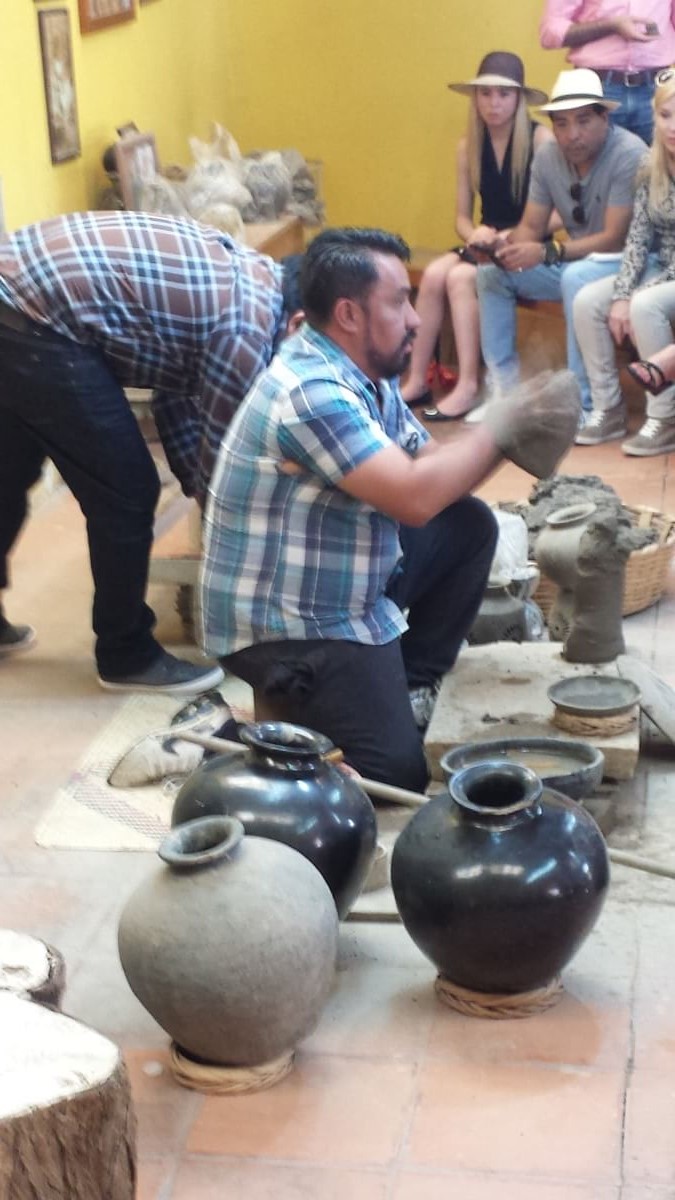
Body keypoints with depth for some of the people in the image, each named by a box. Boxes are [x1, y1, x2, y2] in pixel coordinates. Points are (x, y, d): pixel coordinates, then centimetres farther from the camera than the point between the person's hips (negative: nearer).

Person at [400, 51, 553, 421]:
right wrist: (475, 234, -12)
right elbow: (462, 215, 10)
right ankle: (416, 381, -19)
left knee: (460, 277, -28)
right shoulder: (468, 146, 8)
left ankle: (468, 387, -28)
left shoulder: (540, 139, -9)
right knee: (433, 274, -22)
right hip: (487, 244, 5)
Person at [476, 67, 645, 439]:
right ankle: (503, 389, -2)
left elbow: (614, 239, -26)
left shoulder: (629, 155, -23)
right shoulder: (548, 157, -3)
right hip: (576, 261, 7)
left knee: (577, 278, -37)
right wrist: (509, 244, -22)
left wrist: (546, 252, -34)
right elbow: (531, 227, 3)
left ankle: (589, 405, -33)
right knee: (492, 273, -4)